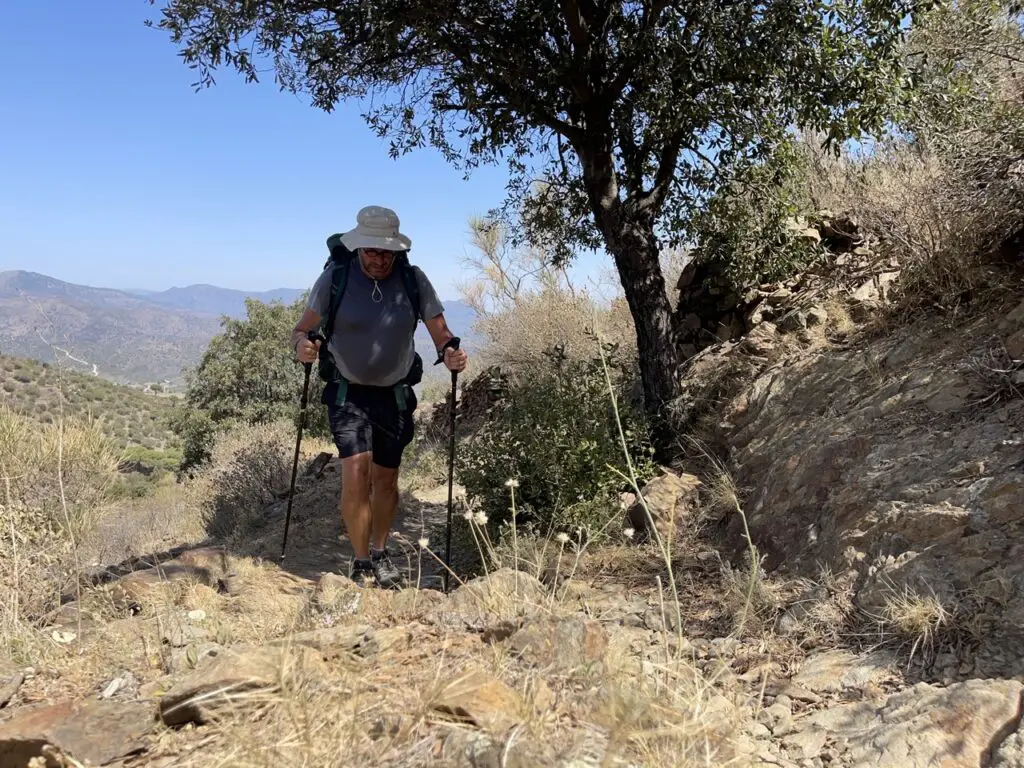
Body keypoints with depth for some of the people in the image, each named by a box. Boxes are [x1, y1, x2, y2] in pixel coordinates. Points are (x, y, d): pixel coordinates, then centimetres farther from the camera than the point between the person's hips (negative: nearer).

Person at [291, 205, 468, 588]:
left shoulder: (413, 280, -7)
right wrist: (302, 345, -31)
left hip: (396, 395, 2)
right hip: (348, 394, -2)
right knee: (356, 472, -18)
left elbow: (440, 331, -6)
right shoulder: (335, 277, -10)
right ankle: (361, 563, 0)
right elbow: (302, 328, -7)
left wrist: (449, 352, -28)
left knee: (386, 478, 12)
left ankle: (380, 553, 34)